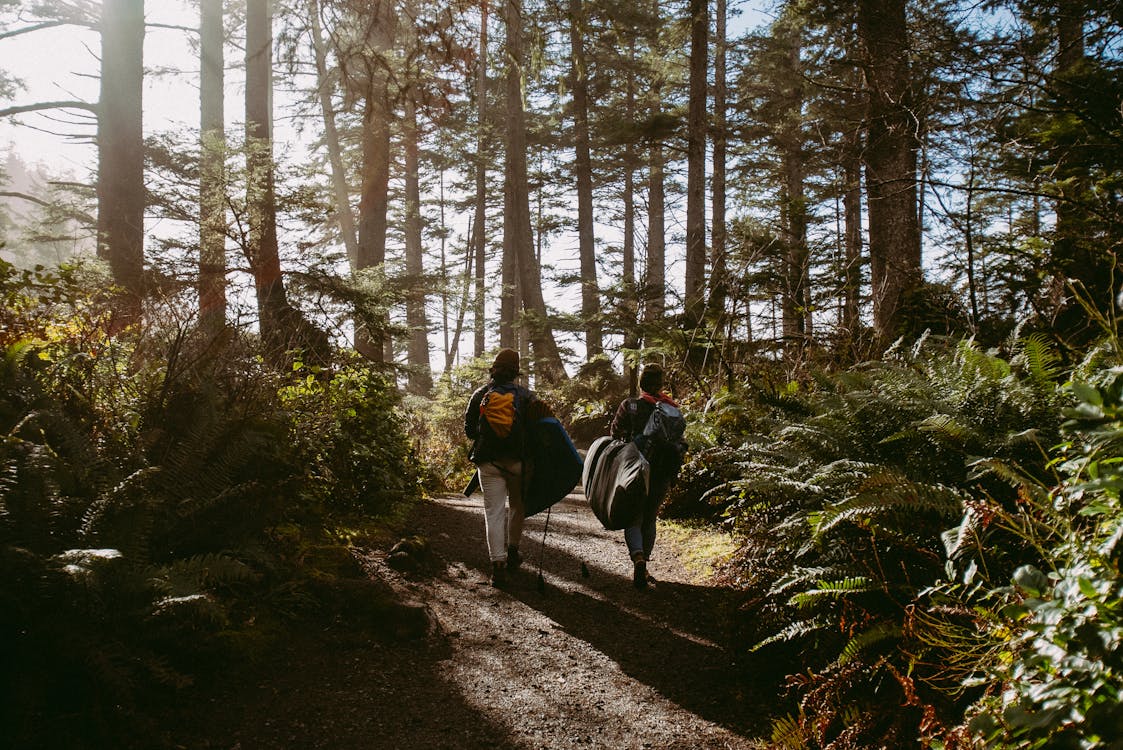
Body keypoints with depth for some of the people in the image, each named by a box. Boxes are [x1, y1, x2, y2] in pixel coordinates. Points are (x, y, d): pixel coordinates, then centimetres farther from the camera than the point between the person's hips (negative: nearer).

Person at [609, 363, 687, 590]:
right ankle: (642, 568, 22)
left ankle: (638, 558, -22)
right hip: (662, 474, 3)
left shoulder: (629, 406, -7)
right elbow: (678, 440, 1)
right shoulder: (672, 409, 0)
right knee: (649, 519, 17)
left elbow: (615, 433, 0)